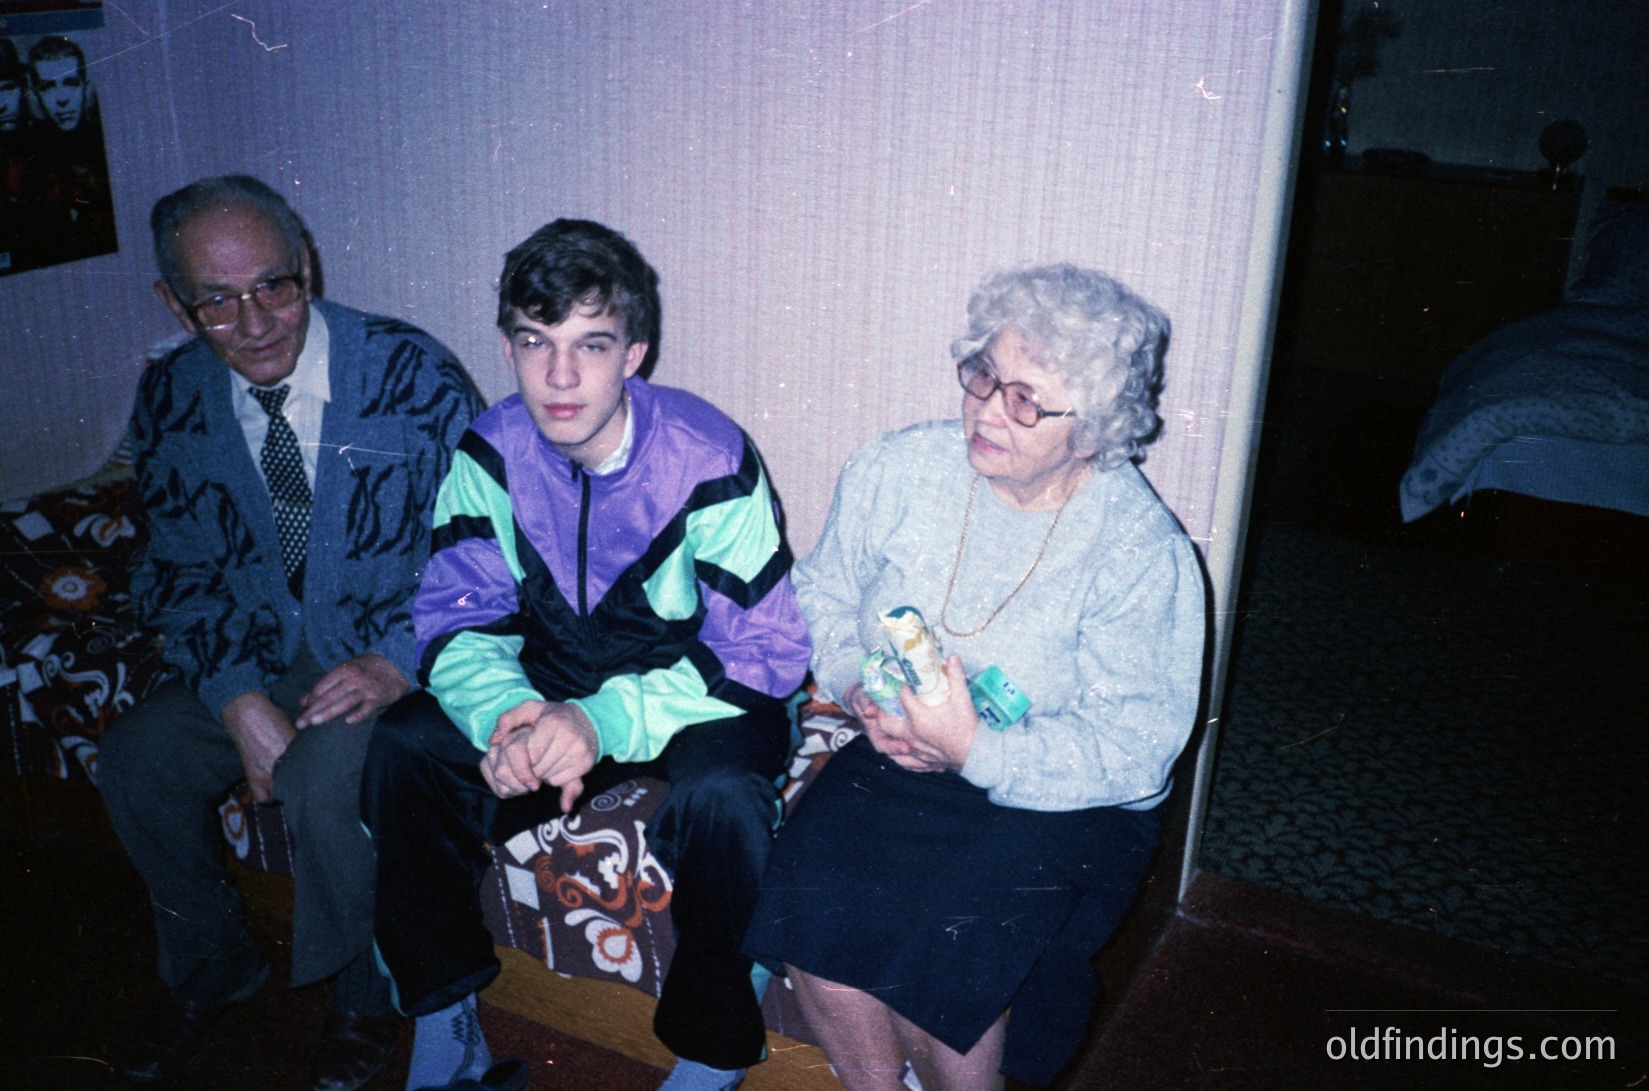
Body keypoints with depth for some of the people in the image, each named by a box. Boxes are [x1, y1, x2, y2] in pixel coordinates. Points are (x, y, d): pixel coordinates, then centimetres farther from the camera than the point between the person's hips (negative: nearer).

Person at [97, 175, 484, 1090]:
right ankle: (211, 971, 14)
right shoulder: (171, 400, -1)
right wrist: (239, 700, -14)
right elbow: (180, 571, 3)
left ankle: (366, 999, 0)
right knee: (136, 753, -15)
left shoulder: (410, 373, -14)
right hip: (262, 658, 5)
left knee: (323, 768, -31)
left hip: (393, 659, -5)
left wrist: (397, 661, -25)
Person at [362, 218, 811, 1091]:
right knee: (403, 746, -17)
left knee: (721, 793, -35)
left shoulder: (709, 462, -22)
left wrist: (608, 722, -37)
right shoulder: (491, 453, -9)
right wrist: (508, 716, -32)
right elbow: (456, 622, -7)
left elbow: (765, 652, -23)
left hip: (699, 692, -4)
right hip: (554, 683, 4)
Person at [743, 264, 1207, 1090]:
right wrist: (857, 688, -9)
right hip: (893, 757, 4)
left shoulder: (1143, 554, -15)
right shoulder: (895, 471, -4)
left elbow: (1132, 752, -15)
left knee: (937, 953, -25)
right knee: (807, 911, -21)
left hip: (1063, 803, -3)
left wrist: (975, 749, -26)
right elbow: (823, 594, 10)